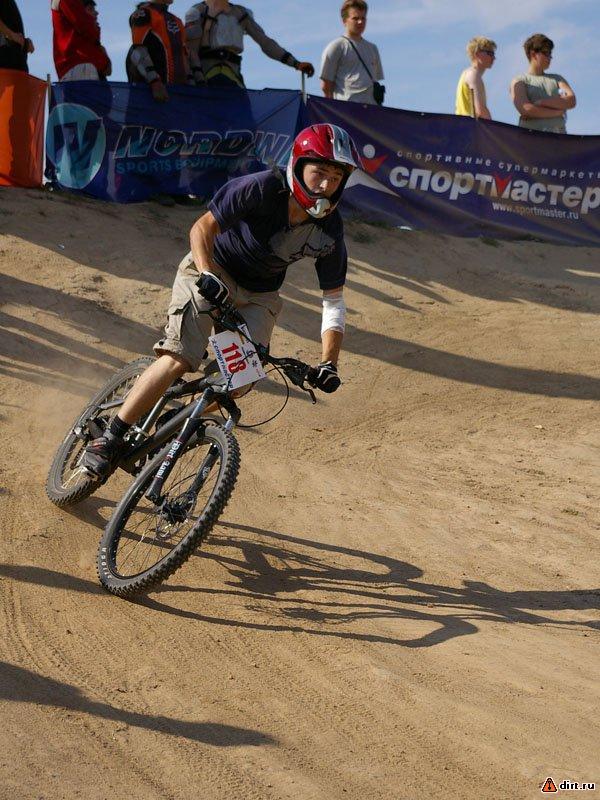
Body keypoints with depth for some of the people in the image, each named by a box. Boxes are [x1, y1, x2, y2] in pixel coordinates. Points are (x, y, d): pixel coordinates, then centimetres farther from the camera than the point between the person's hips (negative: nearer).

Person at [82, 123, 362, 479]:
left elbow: (334, 300, -8)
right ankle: (111, 438, -12)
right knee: (180, 359, -21)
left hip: (258, 295, 4)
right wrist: (207, 274, -38)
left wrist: (329, 361, -18)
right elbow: (203, 228, -20)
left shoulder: (330, 232, -15)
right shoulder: (262, 188, -26)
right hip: (213, 274, -4)